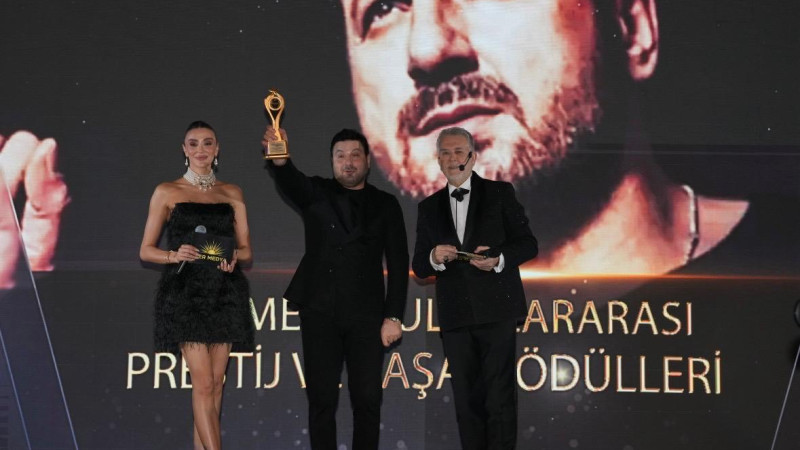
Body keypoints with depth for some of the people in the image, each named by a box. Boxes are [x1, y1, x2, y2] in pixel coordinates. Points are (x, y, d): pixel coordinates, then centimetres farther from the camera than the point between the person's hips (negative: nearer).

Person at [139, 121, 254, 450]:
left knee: (215, 382, 4)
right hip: (185, 294, -3)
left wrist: (234, 257, -12)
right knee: (203, 382, -11)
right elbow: (146, 250, 5)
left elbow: (246, 250, 11)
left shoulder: (232, 194, 12)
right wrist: (174, 255, -15)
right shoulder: (167, 192, 5)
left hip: (224, 295, 3)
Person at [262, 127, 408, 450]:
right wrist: (280, 159, -41)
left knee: (367, 399, 0)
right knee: (321, 398, 3)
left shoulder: (385, 205, 7)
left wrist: (394, 316, -5)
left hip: (366, 314, 0)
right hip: (319, 310, 0)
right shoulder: (316, 194, 6)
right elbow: (291, 181, -17)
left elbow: (398, 264, 4)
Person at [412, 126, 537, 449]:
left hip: (496, 310, -3)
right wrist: (435, 258, -13)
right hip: (455, 316, 3)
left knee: (500, 397, -5)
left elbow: (528, 244, 1)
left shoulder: (500, 193, 6)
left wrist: (499, 259, -18)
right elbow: (419, 267, 10)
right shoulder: (429, 207, 14)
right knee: (466, 399, 6)